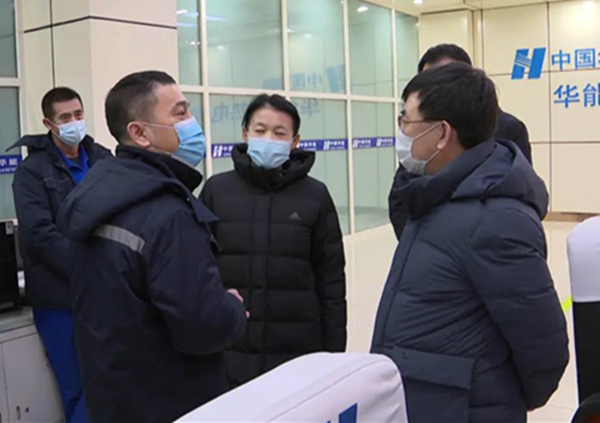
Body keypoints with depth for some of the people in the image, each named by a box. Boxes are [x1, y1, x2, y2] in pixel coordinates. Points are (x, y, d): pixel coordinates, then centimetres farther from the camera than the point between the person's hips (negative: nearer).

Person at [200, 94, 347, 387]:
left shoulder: (314, 196, -3)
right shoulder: (217, 190, -2)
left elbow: (331, 280, 1)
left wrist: (334, 353, 1)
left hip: (299, 354, 0)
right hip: (228, 354, 1)